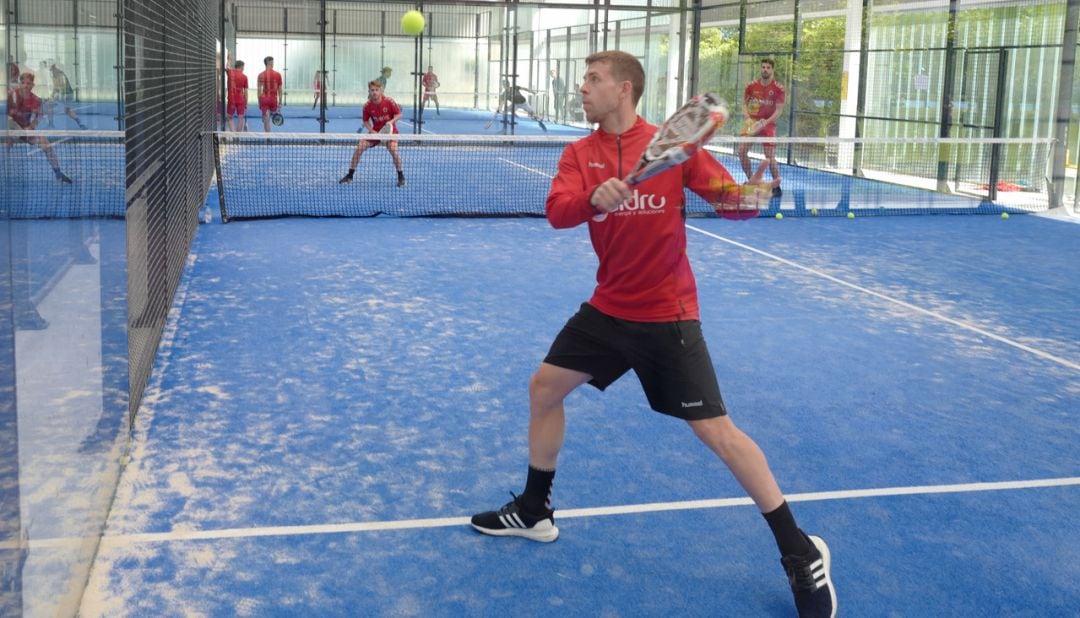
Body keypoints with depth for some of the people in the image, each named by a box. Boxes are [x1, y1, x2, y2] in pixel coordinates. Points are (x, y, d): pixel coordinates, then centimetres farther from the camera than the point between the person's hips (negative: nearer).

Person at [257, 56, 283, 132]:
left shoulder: (261, 75, -3)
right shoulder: (278, 75, 0)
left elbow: (259, 90, -4)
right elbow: (280, 90, 3)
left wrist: (259, 103, 5)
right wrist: (280, 102, 10)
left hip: (264, 99, -1)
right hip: (274, 99, 1)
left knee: (266, 120, -1)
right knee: (267, 119, 18)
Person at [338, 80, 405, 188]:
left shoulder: (389, 101, -18)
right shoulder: (367, 106, -10)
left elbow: (399, 114, -8)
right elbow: (366, 122, 1)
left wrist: (391, 121, -27)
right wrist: (373, 132, -15)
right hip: (375, 131, 3)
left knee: (394, 151, -27)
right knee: (359, 148, -8)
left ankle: (401, 177, -8)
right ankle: (350, 175, 7)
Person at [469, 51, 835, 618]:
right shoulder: (579, 154, 1)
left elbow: (725, 193, -9)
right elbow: (556, 212, -15)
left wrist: (749, 195, -33)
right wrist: (593, 199, -36)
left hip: (666, 314, -5)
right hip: (608, 307, 5)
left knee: (715, 430, -8)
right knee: (544, 388, 9)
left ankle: (800, 553, 3)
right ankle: (534, 511, 31)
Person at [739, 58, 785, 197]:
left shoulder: (778, 88, -8)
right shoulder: (751, 86, 0)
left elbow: (779, 110, -8)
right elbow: (744, 104, 9)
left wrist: (765, 122, -22)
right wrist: (748, 118, -10)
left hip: (768, 124, -3)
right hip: (752, 122, 4)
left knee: (770, 157, -8)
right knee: (742, 151, -6)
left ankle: (777, 187, 6)